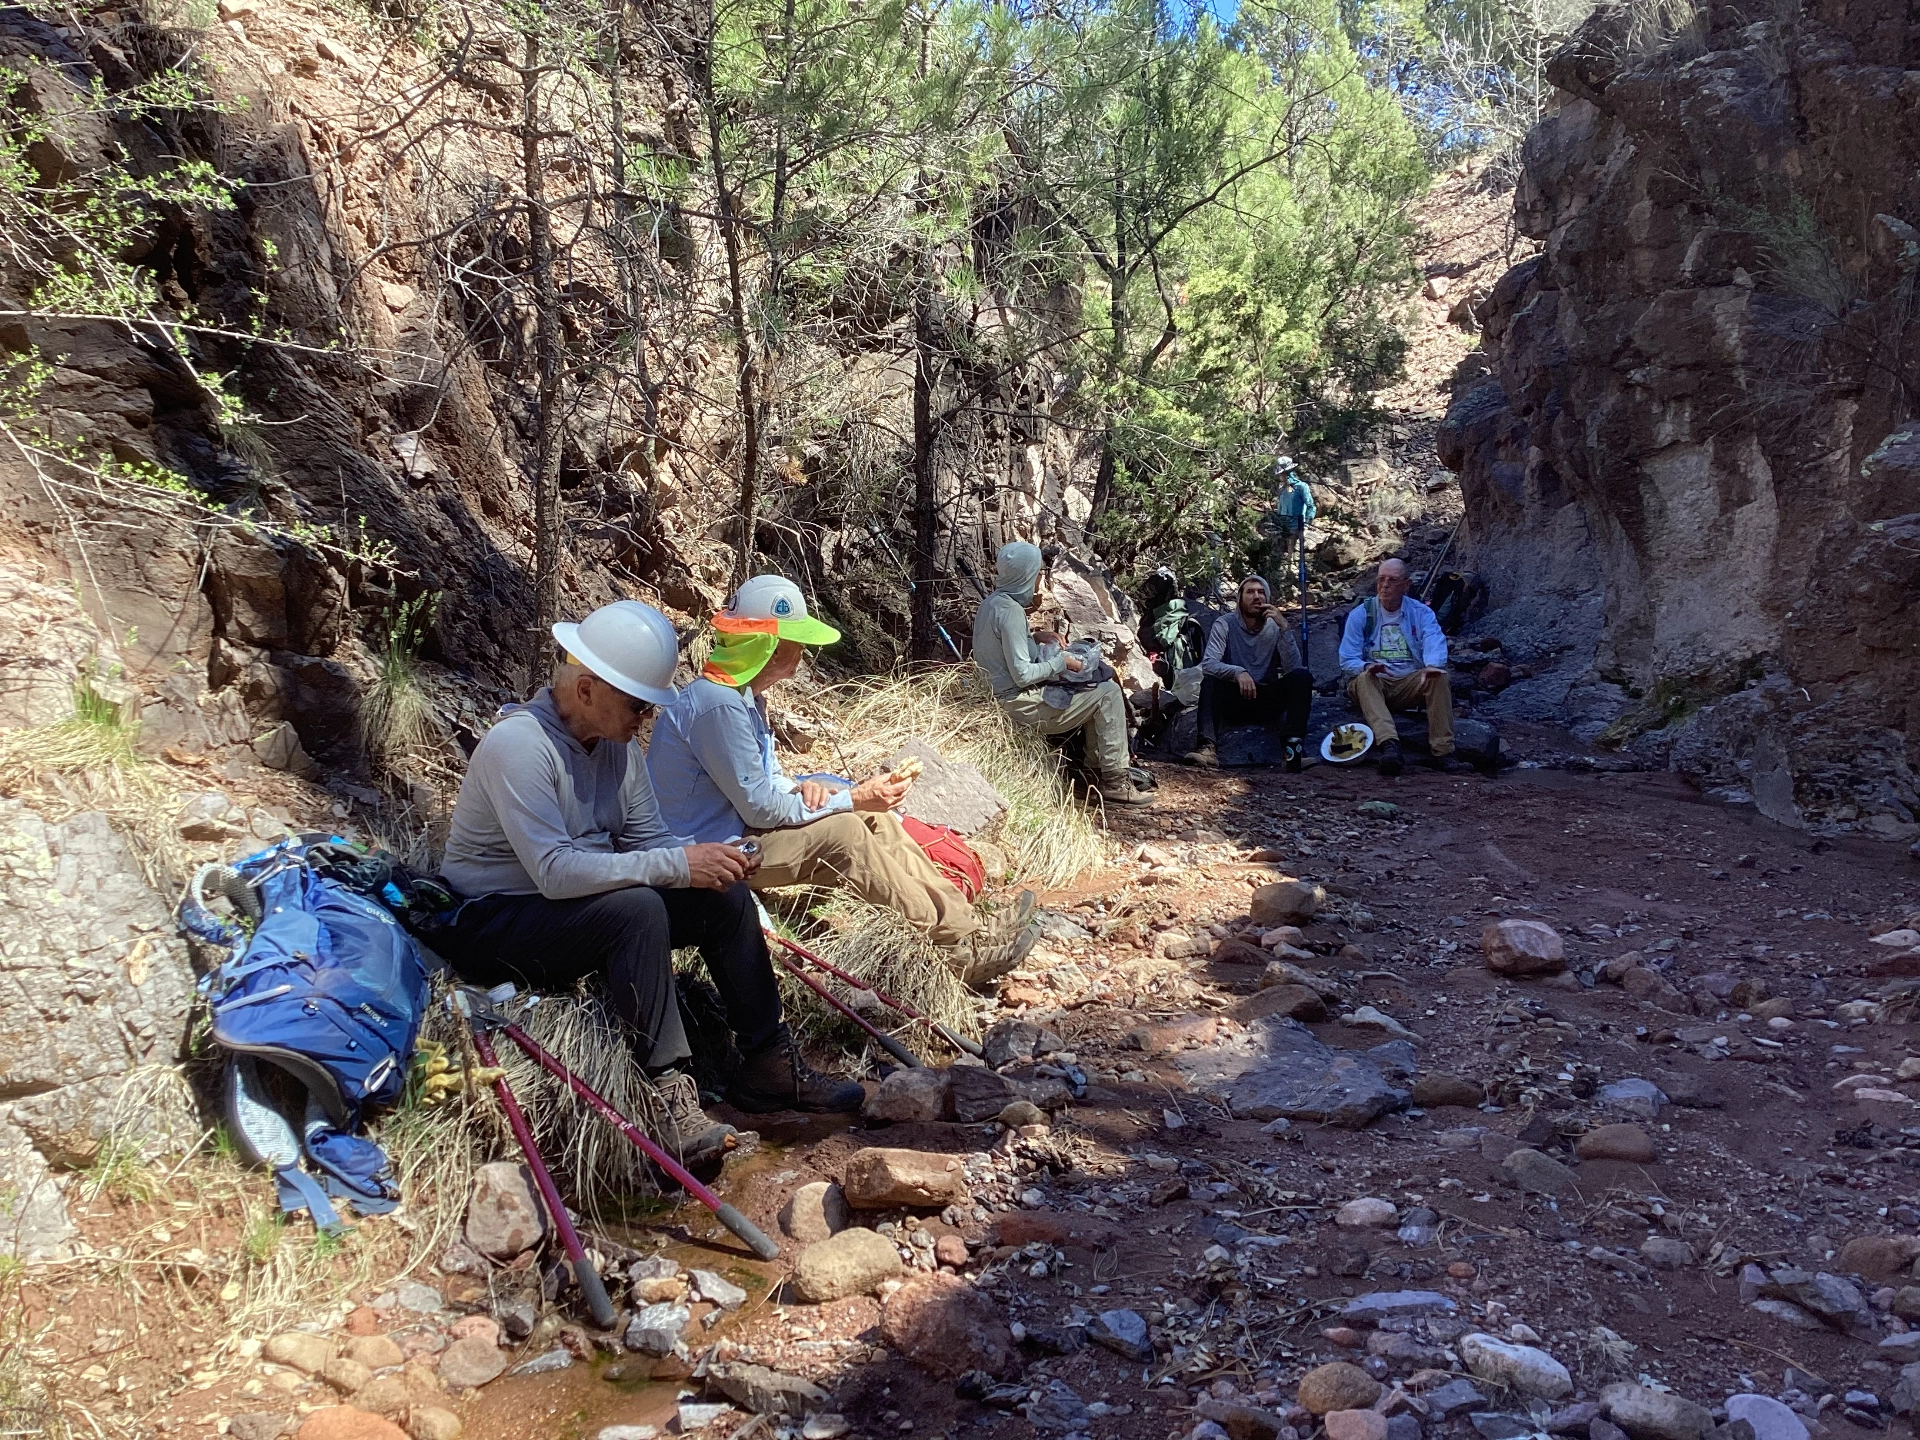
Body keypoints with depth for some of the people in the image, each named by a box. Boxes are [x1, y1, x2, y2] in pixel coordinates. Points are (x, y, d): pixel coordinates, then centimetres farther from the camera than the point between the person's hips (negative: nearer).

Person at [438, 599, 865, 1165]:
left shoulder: (617, 741, 2)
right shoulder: (517, 745, -24)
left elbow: (647, 837, 5)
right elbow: (554, 872, -32)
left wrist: (707, 859, -17)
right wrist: (678, 866, -34)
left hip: (581, 906, 9)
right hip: (495, 924, -8)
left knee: (726, 896, -5)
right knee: (636, 909, -34)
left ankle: (767, 1062, 0)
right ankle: (667, 1093, -30)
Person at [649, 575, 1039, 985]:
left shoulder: (745, 695, 7)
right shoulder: (719, 705, -25)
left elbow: (766, 780, 13)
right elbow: (760, 809, -23)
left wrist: (801, 789, -11)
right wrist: (852, 800, -15)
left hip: (736, 828, 10)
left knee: (877, 819, -1)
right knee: (844, 834, -24)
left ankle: (969, 923, -6)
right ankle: (961, 947, -19)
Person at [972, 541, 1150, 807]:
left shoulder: (991, 603, 8)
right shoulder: (1010, 610, -21)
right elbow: (1022, 675, -24)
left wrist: (1039, 642, 11)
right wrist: (1061, 663, -11)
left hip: (1006, 698, 10)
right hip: (1023, 704, -10)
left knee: (1096, 692, 20)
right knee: (1108, 693, -8)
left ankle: (1097, 770, 20)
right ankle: (1115, 782, -5)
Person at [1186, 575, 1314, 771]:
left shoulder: (1274, 626, -1)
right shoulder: (1225, 624, -6)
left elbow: (1293, 668, -14)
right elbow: (1208, 663, -21)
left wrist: (1284, 628, -23)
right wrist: (1238, 672, -39)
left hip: (1268, 701, 2)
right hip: (1234, 699, -2)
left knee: (1302, 676, -22)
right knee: (1209, 679, -30)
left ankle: (1293, 747, -31)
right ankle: (1207, 746, -43)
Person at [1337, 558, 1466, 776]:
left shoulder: (1421, 613, 8)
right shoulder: (1360, 614, 6)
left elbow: (1434, 643, -12)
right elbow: (1347, 661, -3)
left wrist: (1432, 665, -37)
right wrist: (1366, 667, -28)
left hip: (1410, 684, 1)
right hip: (1373, 683, -1)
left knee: (1438, 677, -27)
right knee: (1364, 678, -34)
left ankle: (1443, 751, -33)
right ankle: (1388, 744, -55)